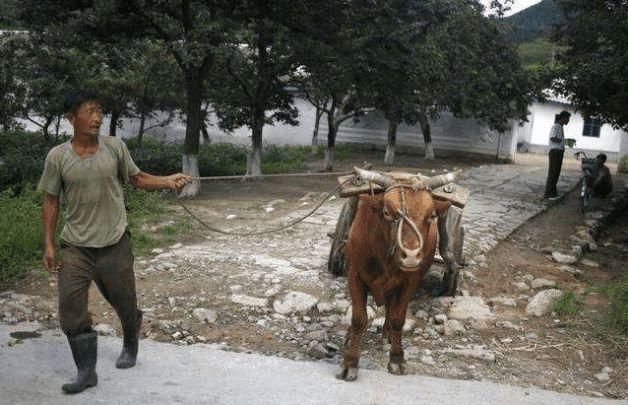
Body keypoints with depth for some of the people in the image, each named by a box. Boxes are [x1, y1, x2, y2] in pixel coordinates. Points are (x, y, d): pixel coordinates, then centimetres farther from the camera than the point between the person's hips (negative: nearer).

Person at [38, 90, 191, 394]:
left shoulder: (114, 147, -5)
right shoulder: (57, 157, -6)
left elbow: (136, 178, 6)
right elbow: (51, 201, 2)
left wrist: (168, 181, -11)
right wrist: (49, 245, 0)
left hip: (114, 243, 0)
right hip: (75, 246, 0)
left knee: (124, 302, 13)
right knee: (70, 309, -4)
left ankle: (130, 346, 42)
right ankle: (86, 371, 11)